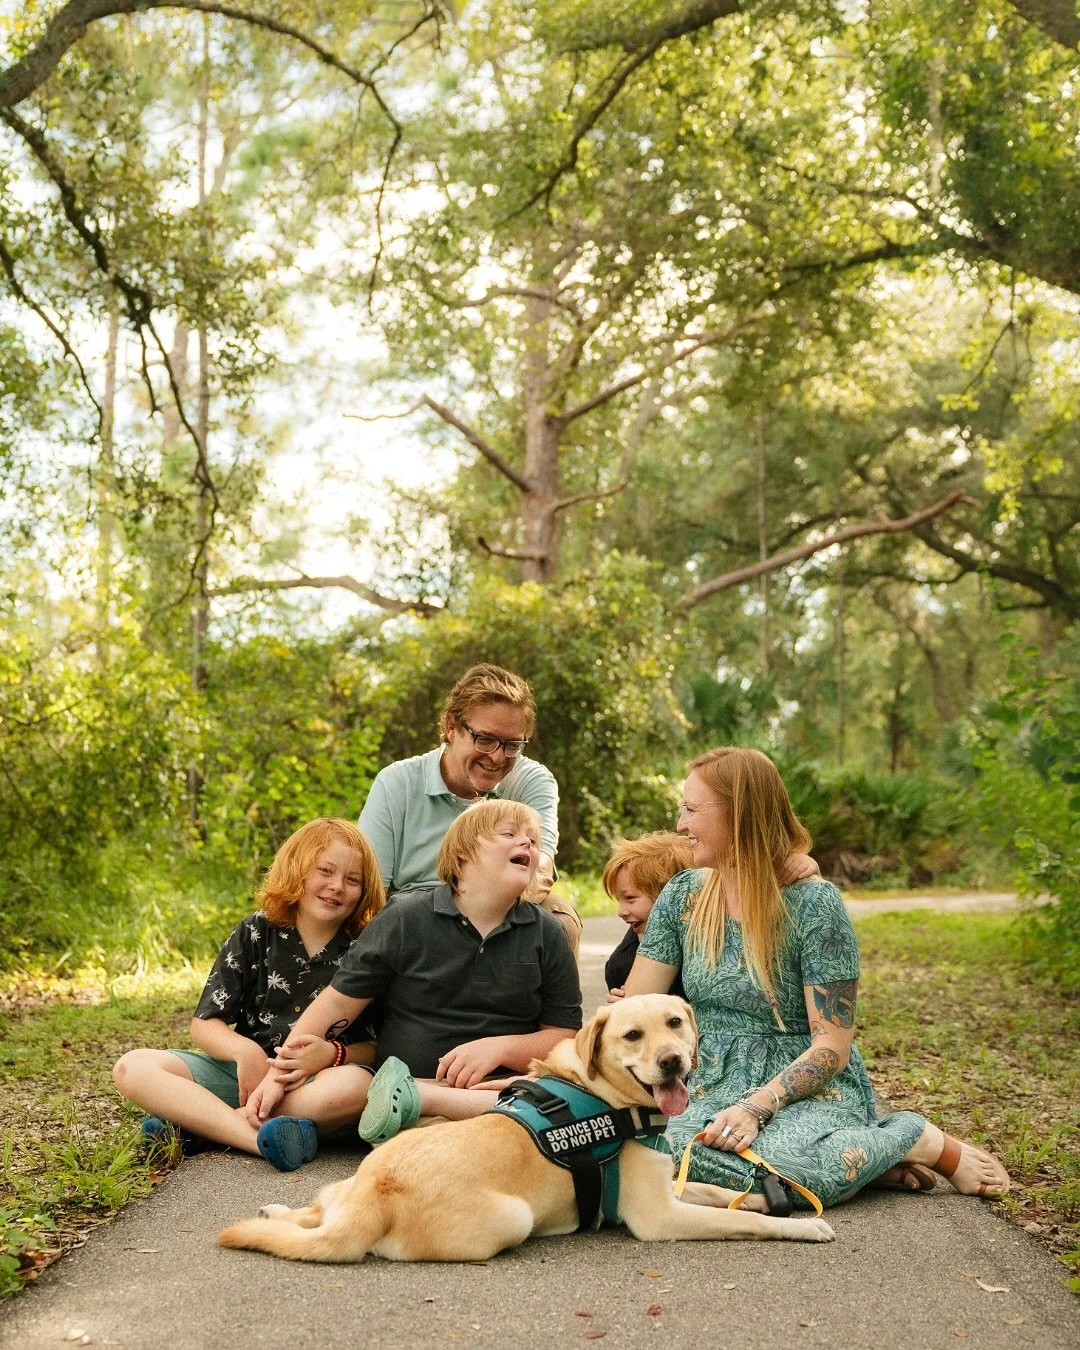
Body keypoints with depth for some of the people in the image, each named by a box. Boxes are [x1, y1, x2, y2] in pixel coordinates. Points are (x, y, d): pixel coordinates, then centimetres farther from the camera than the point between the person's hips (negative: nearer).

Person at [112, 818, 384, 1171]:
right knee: (132, 1067, -17)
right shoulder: (256, 933, 2)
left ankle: (194, 1124, -27)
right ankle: (262, 1138, -35)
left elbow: (376, 1046, -2)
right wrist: (244, 1050, -22)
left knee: (353, 1085, -38)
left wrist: (334, 1054, -24)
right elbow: (204, 1024, -1)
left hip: (313, 1082, -2)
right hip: (244, 1071, 2)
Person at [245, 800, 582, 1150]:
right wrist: (278, 1075, -4)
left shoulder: (547, 935, 10)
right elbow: (337, 1002, 6)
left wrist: (499, 1047, -10)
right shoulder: (406, 919, 5)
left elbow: (565, 1036, 8)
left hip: (500, 1087, 4)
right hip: (397, 1081, -4)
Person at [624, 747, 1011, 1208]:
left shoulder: (814, 904, -10)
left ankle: (922, 1141, -6)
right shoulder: (682, 896, 4)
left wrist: (755, 1108, -24)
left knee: (780, 1160, -38)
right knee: (678, 1149, -31)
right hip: (716, 1090, 4)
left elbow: (832, 1048, -11)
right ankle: (862, 1158, -11)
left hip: (813, 1089, -4)